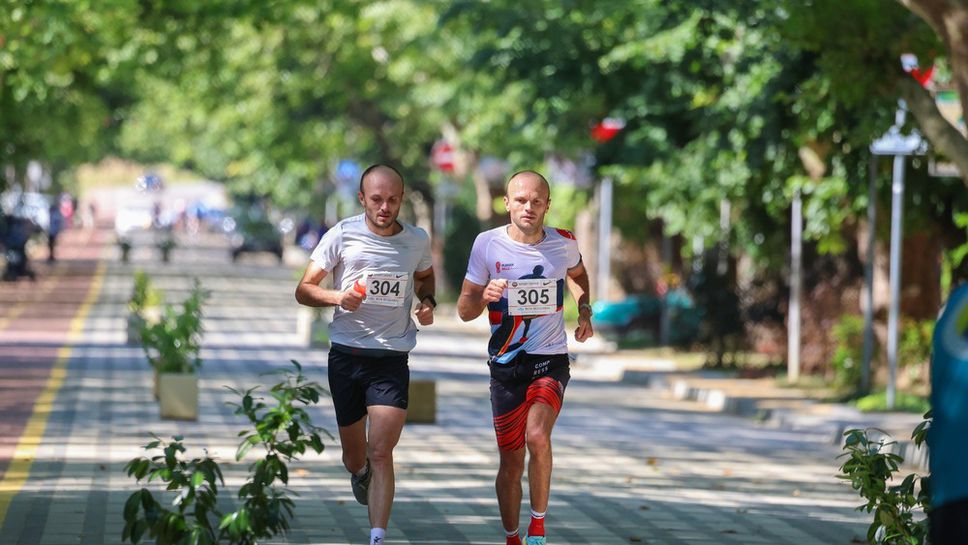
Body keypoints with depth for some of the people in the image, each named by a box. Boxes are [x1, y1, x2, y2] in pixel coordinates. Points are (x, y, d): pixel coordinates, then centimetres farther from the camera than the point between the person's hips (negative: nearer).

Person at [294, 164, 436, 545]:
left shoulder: (417, 240, 3)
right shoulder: (342, 235, -4)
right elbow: (304, 290, 0)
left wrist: (427, 305, 3)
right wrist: (336, 297, -20)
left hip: (392, 359, 0)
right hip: (347, 354, 0)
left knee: (381, 453, -14)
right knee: (355, 456, 13)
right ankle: (359, 473, 50)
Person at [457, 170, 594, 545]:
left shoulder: (564, 244, -2)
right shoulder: (488, 244, -6)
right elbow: (464, 311, -1)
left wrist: (585, 311, 7)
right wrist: (484, 297, -23)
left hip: (551, 360, -1)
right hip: (506, 364, 1)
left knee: (537, 436, -25)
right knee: (511, 461, 5)